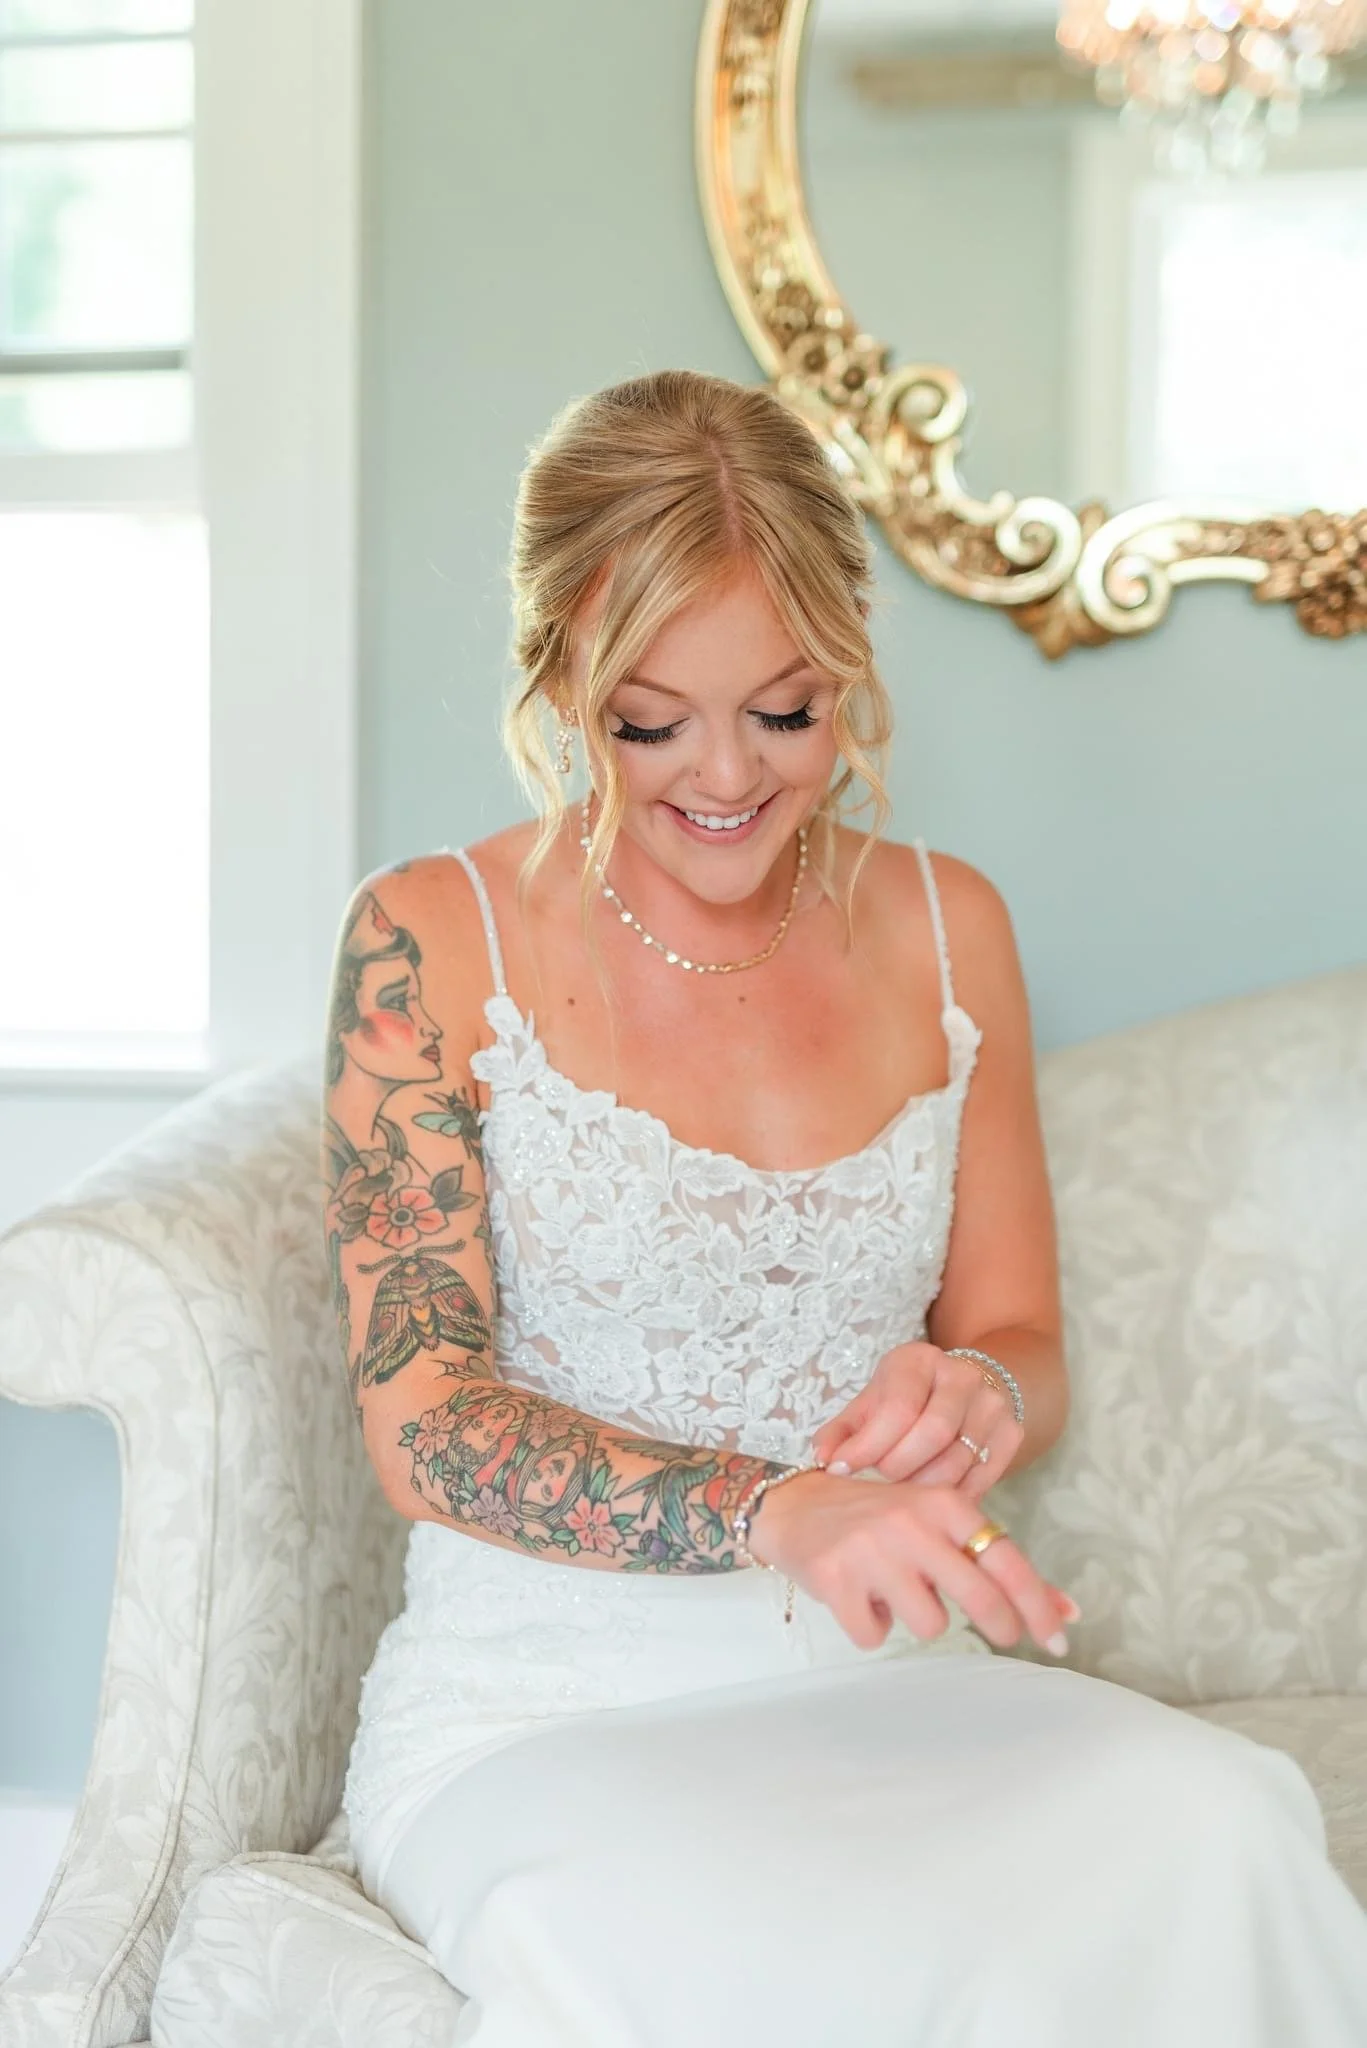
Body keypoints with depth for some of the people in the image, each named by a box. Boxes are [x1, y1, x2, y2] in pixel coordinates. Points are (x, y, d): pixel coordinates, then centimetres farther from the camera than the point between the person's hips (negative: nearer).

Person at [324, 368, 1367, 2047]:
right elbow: (421, 1419, -11)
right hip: (538, 1711, -4)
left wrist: (978, 1393, -13)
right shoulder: (431, 944, -4)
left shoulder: (945, 928, 9)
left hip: (879, 1681, 4)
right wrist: (774, 1512, -28)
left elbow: (1023, 1345, 14)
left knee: (1214, 1839, -28)